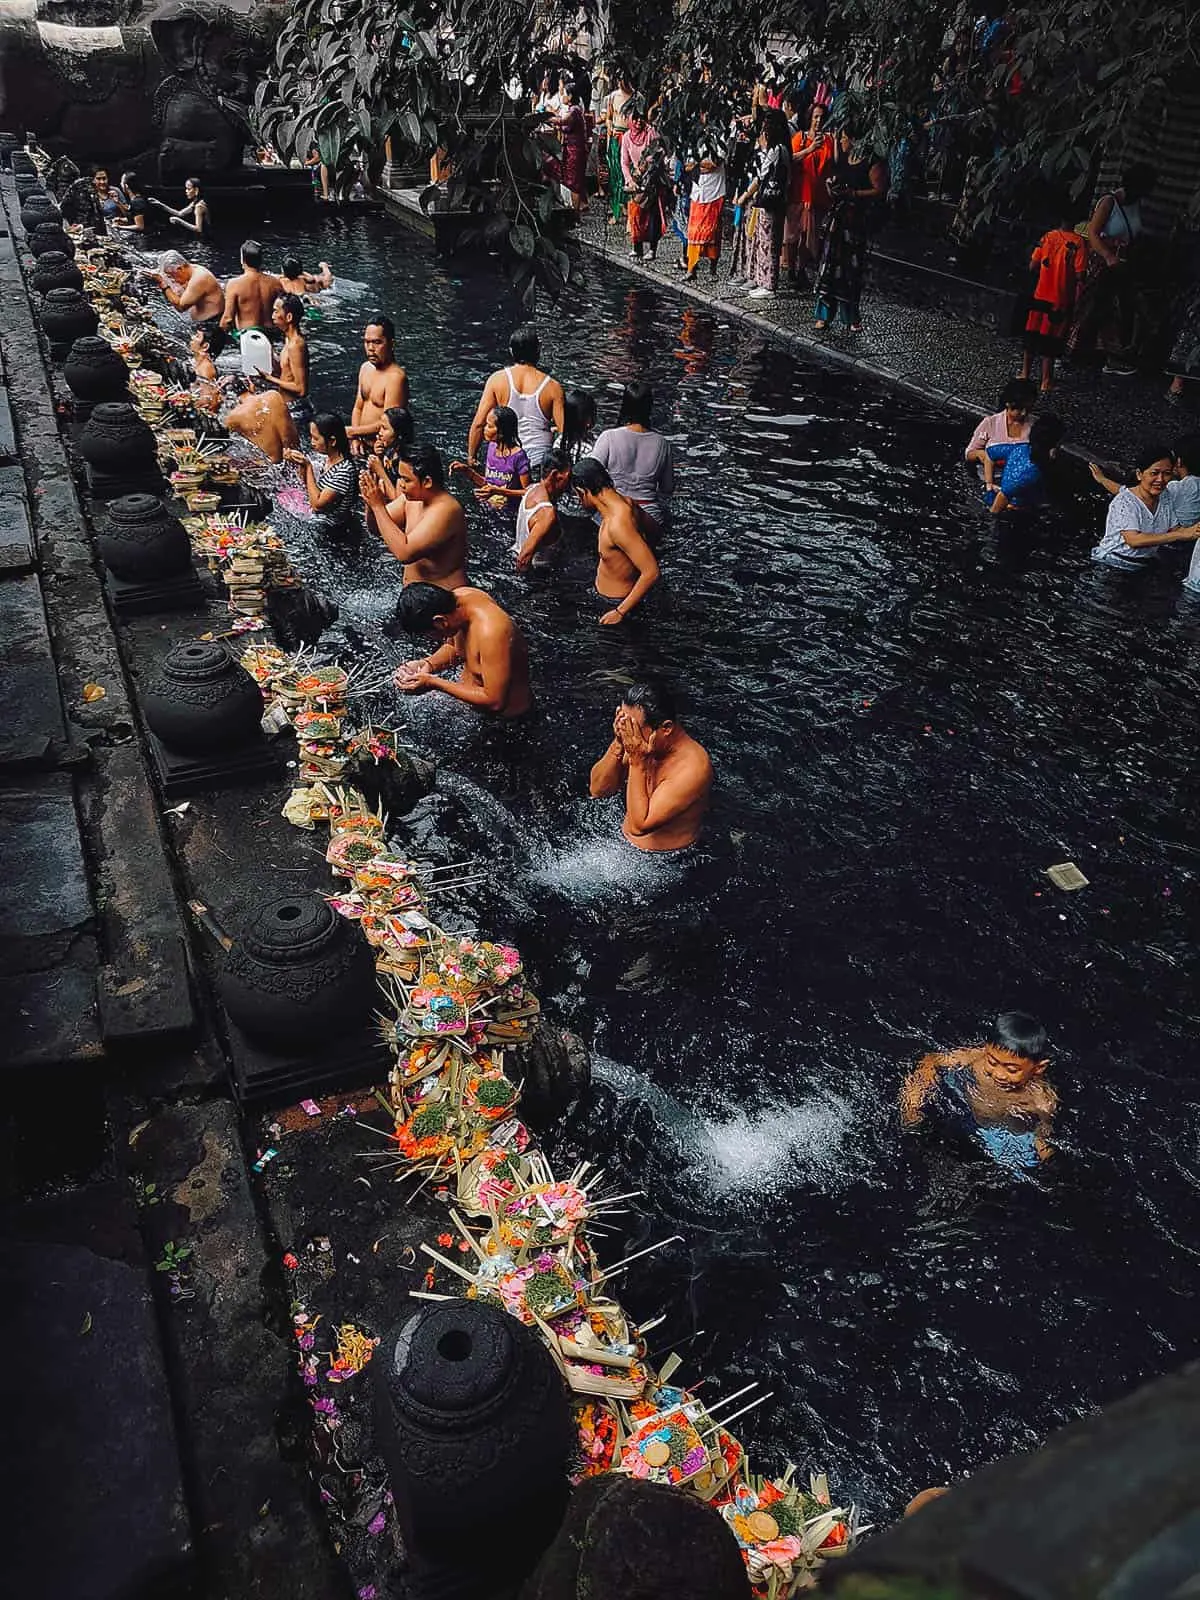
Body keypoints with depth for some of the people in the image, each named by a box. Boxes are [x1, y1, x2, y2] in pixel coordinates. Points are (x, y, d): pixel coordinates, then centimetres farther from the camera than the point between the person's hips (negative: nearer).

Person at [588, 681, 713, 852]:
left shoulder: (693, 766, -27)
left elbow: (639, 825, -27)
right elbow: (597, 790, -5)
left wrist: (637, 762, -28)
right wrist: (618, 744, -18)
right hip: (624, 843, 6)